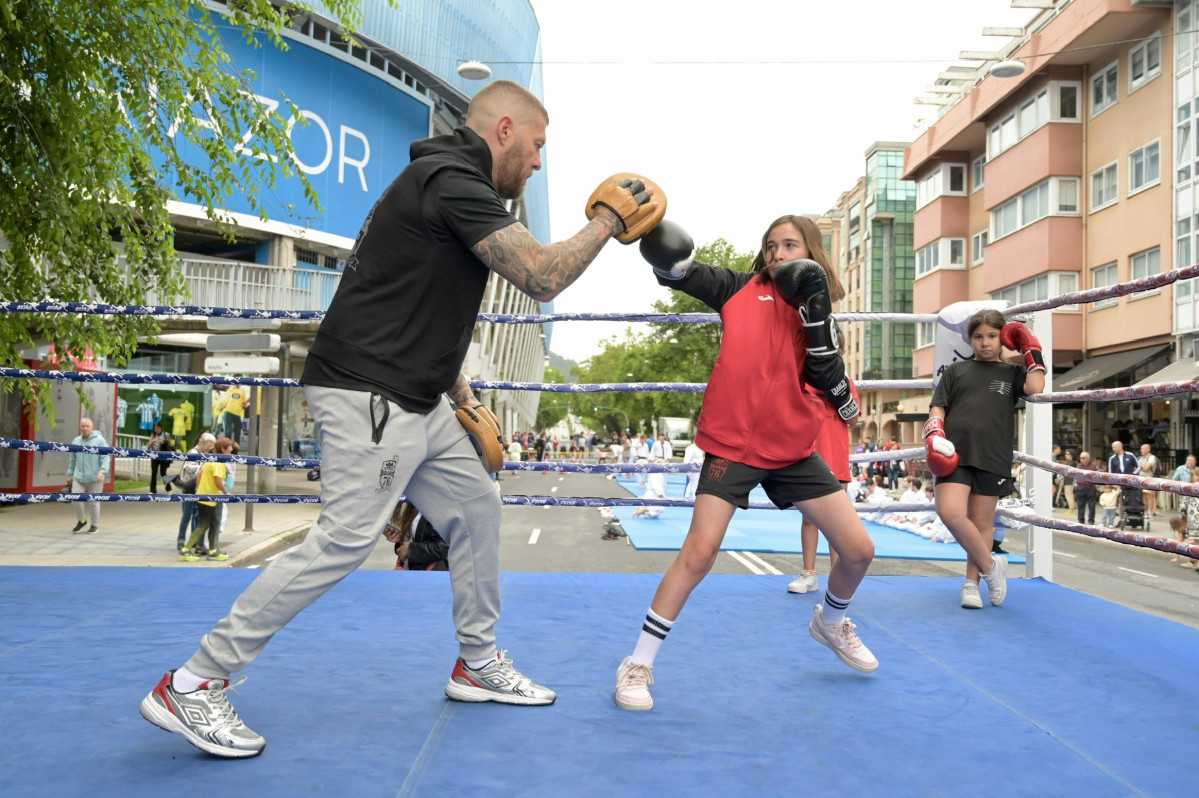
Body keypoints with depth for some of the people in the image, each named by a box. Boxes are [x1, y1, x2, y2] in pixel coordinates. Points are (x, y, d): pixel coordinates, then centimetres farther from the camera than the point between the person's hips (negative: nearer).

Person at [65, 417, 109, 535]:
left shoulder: (100, 440, -3)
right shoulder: (76, 441, 12)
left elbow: (106, 458, -10)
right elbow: (72, 460, 19)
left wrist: (103, 471, -22)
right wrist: (70, 475, 18)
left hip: (95, 478, -4)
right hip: (79, 477, 4)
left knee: (94, 501, 1)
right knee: (75, 498, -8)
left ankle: (95, 525, 15)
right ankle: (81, 521, 15)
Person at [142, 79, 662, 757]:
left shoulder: (448, 182, 19)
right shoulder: (453, 181, -14)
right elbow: (542, 277, -21)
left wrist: (460, 393, 24)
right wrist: (608, 220, -5)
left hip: (416, 405, 11)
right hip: (369, 396, -11)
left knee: (477, 509, 13)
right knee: (345, 538, -11)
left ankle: (478, 663, 27)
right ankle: (191, 686, 0)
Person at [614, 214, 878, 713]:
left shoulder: (817, 312, 10)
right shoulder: (741, 289, 4)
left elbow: (831, 383, -5)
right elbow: (678, 270, -7)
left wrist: (815, 308, -14)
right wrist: (650, 237, -28)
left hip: (793, 448, 4)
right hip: (732, 442, -3)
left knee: (859, 550, 7)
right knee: (698, 554, -15)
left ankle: (830, 623, 39)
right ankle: (639, 664, 0)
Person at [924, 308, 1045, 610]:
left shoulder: (1012, 373, 16)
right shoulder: (956, 370, 17)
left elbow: (1035, 388, -6)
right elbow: (937, 408, 12)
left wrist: (1032, 352, 4)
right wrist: (934, 437, -6)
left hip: (993, 457, 0)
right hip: (955, 453, 0)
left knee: (981, 523, 5)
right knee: (950, 512, -17)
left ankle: (972, 582, 20)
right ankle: (991, 566, 4)